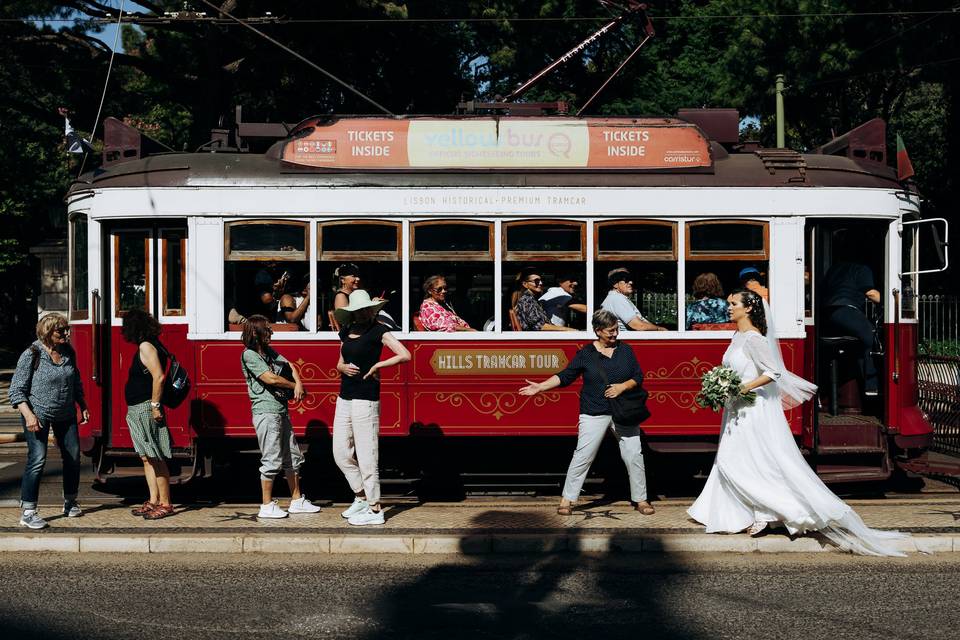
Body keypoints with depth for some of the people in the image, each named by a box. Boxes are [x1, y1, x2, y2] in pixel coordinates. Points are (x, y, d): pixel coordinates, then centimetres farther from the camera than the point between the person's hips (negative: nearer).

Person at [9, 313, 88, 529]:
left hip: (65, 414, 6)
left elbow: (76, 383, 19)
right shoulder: (31, 355, -14)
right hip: (38, 413, -6)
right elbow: (16, 390, -13)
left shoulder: (68, 353, 4)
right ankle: (27, 512, -12)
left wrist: (82, 406, 14)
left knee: (73, 456, 9)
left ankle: (70, 503, 28)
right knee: (37, 459, -15)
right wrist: (28, 415, -23)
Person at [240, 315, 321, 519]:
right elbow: (270, 378, -17)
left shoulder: (269, 351, 16)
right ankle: (267, 506, 0)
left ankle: (297, 500, 21)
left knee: (293, 457, 13)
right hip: (266, 411, -9)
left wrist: (298, 384, -7)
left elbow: (289, 366, 14)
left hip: (281, 410, 9)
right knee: (272, 460, -7)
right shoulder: (249, 355, -11)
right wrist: (295, 386, -3)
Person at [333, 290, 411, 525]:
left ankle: (375, 510, 2)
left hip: (365, 400, -8)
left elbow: (405, 355, -15)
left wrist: (377, 365, -11)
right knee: (341, 453, 11)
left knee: (366, 456, -5)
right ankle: (361, 497, 27)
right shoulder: (346, 332, 13)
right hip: (344, 398, 8)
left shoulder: (378, 331, -6)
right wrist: (343, 367, -1)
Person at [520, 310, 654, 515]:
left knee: (634, 456, 3)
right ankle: (567, 499, 5)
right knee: (582, 456, -4)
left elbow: (638, 377, 6)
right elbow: (565, 377, 0)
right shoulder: (586, 354, -1)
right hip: (594, 414, -2)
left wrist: (622, 387, -13)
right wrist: (540, 387, -8)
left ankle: (640, 499, 16)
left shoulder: (625, 350, 6)